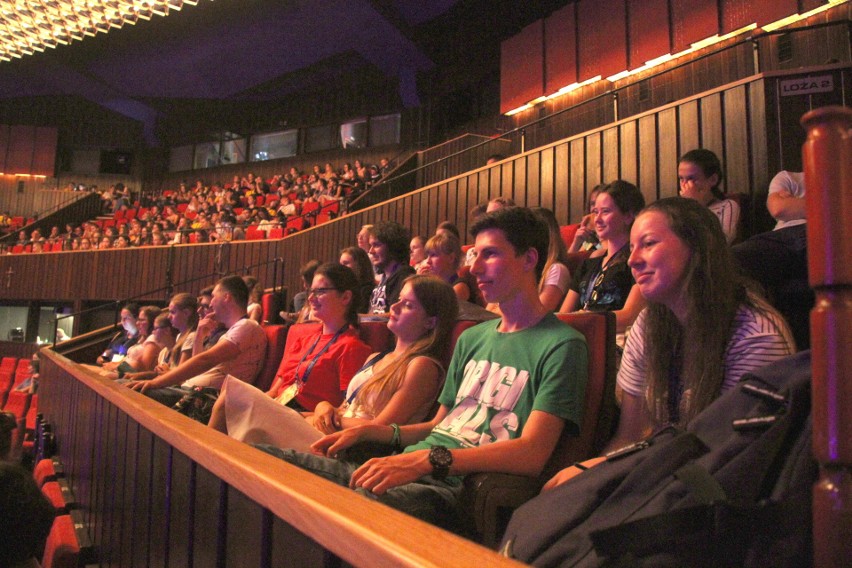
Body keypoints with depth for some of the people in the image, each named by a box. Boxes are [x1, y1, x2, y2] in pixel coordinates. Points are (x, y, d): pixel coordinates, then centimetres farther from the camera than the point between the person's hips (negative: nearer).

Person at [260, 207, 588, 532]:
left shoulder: (561, 345, -2)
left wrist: (427, 459, -25)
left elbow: (531, 454, -14)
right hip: (411, 469, 7)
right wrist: (370, 430, 11)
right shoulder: (472, 338, 23)